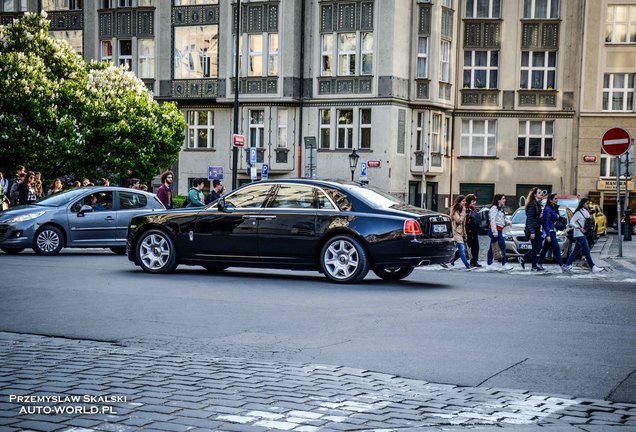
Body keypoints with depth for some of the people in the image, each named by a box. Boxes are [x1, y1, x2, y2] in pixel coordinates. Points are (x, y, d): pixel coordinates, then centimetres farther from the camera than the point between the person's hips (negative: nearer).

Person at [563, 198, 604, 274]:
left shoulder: (585, 211, 16)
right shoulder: (578, 212, -11)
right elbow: (571, 222, -16)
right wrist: (579, 228, -25)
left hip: (583, 234, 9)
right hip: (579, 234, -9)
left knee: (576, 251, 11)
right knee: (587, 251, -11)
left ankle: (567, 266, 16)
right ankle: (593, 267, -12)